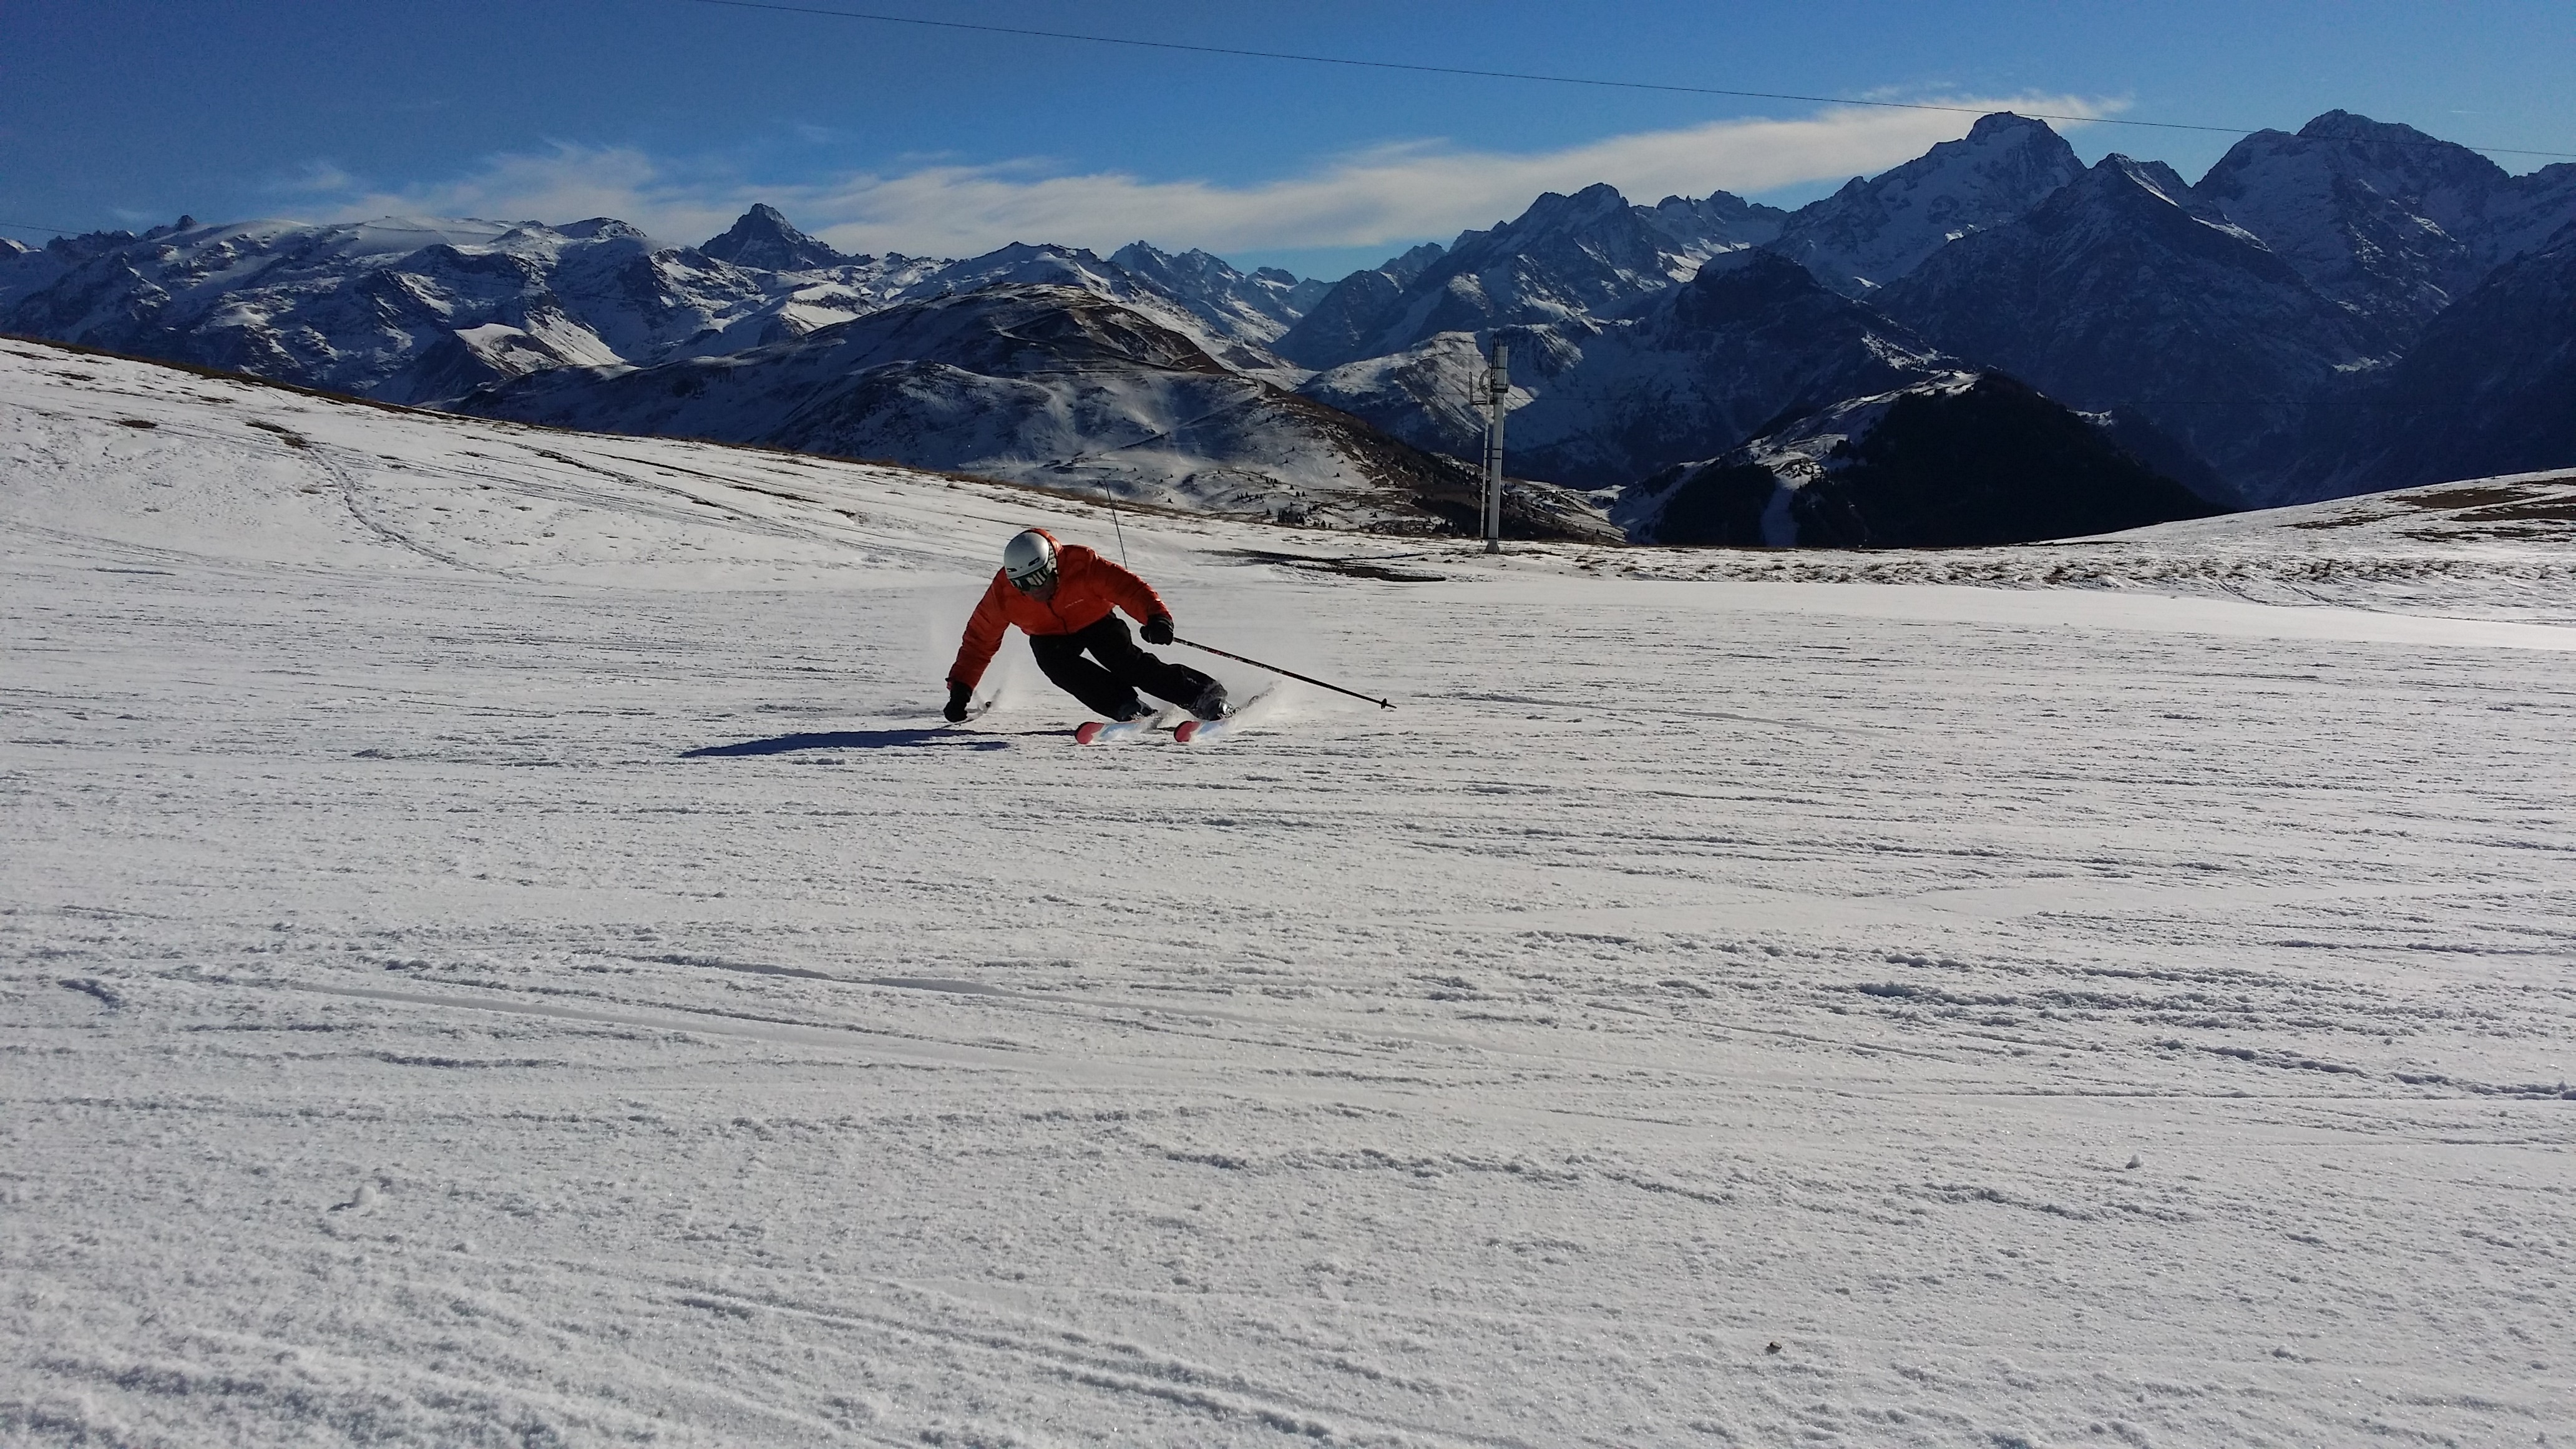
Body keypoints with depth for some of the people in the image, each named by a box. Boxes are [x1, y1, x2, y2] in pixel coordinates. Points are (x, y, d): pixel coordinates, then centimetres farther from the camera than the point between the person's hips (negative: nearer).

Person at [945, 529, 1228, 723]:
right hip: (1050, 638, 2)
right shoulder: (1002, 593, -24)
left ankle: (1204, 694, -20)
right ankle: (1126, 706, -29)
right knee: (1060, 668, -30)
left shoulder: (1081, 564, -33)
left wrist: (1156, 616, -56)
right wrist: (960, 689, -15)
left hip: (1096, 623, -2)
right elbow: (979, 641, -12)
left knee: (1128, 663, -25)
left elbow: (1127, 587, -38)